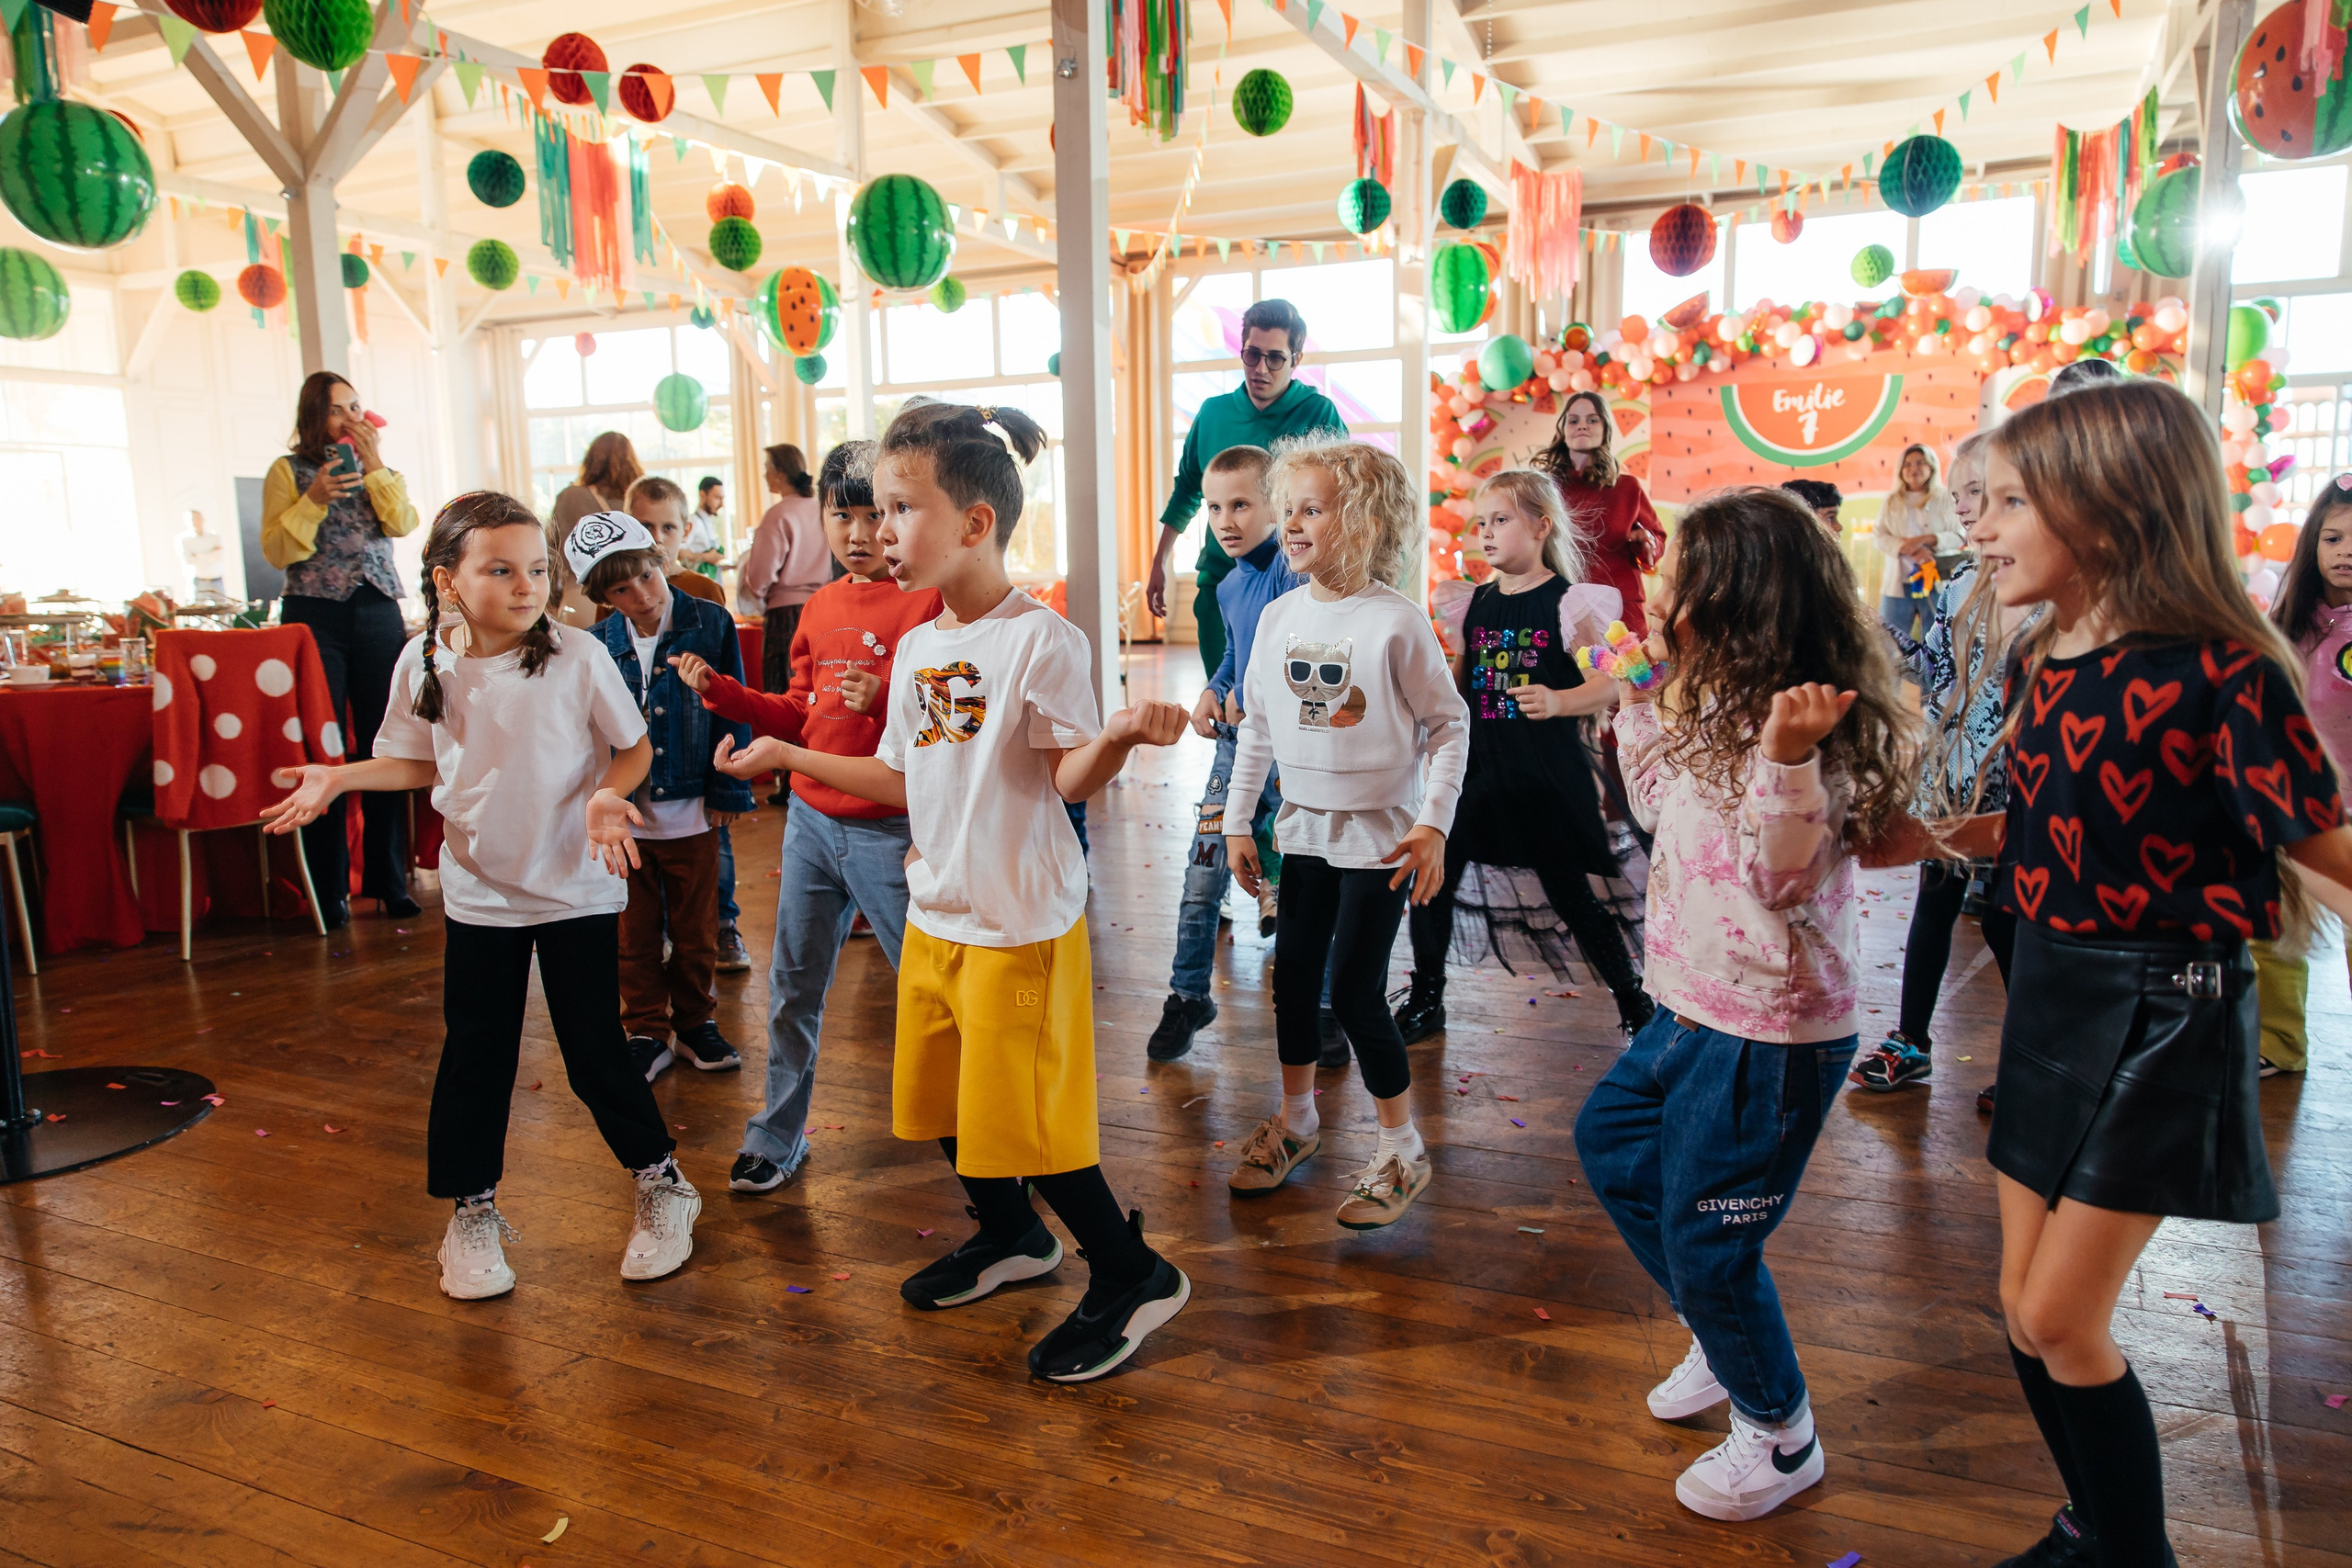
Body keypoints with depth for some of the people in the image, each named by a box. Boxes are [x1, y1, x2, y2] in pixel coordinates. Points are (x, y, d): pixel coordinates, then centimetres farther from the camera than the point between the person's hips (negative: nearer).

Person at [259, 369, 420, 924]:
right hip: (315, 618, -3)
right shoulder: (289, 471, 5)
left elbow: (403, 524, -3)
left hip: (379, 615, 3)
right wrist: (314, 499, -14)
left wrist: (374, 464, -7)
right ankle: (328, 890, 6)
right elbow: (277, 551, -3)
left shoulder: (379, 471, 15)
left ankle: (388, 881, 11)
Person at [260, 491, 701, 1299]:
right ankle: (472, 1213, 30)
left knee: (595, 1051, 3)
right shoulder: (424, 663, -5)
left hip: (577, 887, -3)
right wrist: (339, 778, -4)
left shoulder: (576, 656, -14)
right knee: (475, 1057, 10)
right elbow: (421, 762, 10)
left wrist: (608, 795, -23)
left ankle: (661, 1183, 25)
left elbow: (634, 748, -4)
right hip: (478, 890, 3)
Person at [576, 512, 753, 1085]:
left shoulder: (710, 624, -7)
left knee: (696, 931, 13)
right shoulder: (598, 645, -4)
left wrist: (727, 792, -4)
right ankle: (647, 1033, 27)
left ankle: (696, 1022, 32)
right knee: (634, 935, 11)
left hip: (693, 811, -1)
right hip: (623, 815, 1)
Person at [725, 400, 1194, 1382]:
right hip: (934, 914, 8)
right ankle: (1010, 1237, 42)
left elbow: (1071, 777, -16)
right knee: (938, 1097, 18)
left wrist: (1122, 735, -37)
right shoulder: (916, 649, 8)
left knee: (1020, 1115, -3)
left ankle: (1132, 1274, 18)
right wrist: (791, 756, 18)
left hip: (1020, 924, -8)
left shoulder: (1041, 640, -16)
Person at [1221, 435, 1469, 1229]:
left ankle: (1401, 1147, 16)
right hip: (1303, 828, 5)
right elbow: (1256, 725, 10)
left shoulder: (1397, 621, -13)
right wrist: (1237, 821, 10)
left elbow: (1449, 725, -8)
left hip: (1379, 835, -5)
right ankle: (1295, 1117, 34)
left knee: (1356, 993, -4)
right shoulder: (1279, 616, 2)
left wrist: (1433, 825, -14)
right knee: (1293, 976, 12)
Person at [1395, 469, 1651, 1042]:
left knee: (1572, 895, 4)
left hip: (1545, 776, -5)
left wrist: (1559, 702, -29)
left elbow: (1613, 683, -14)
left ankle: (1634, 1001, 25)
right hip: (1477, 769, 5)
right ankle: (1425, 1000, 22)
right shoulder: (1478, 603, 7)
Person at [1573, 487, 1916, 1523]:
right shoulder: (1718, 709, 6)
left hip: (1771, 1032, -10)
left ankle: (1780, 1437, 27)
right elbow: (1655, 801, 21)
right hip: (1696, 1008, 10)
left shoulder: (1806, 732, -22)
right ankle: (1720, 1339, 40)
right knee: (1611, 1142, 23)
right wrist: (1642, 697, 14)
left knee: (1704, 1237, 1)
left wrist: (1786, 757, -43)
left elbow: (1782, 875, -29)